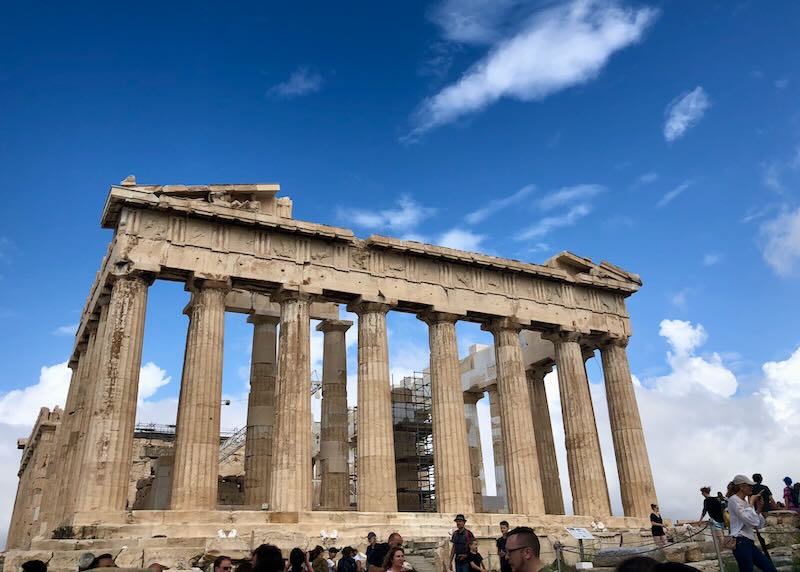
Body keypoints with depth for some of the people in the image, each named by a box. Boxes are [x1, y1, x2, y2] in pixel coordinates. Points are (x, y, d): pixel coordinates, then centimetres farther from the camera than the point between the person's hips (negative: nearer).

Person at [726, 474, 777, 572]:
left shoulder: (745, 502, 18)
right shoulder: (733, 500, -10)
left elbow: (759, 525, 18)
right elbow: (751, 520, -20)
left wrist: (759, 508, 5)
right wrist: (751, 502, -9)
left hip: (749, 543, 9)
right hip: (741, 543, -9)